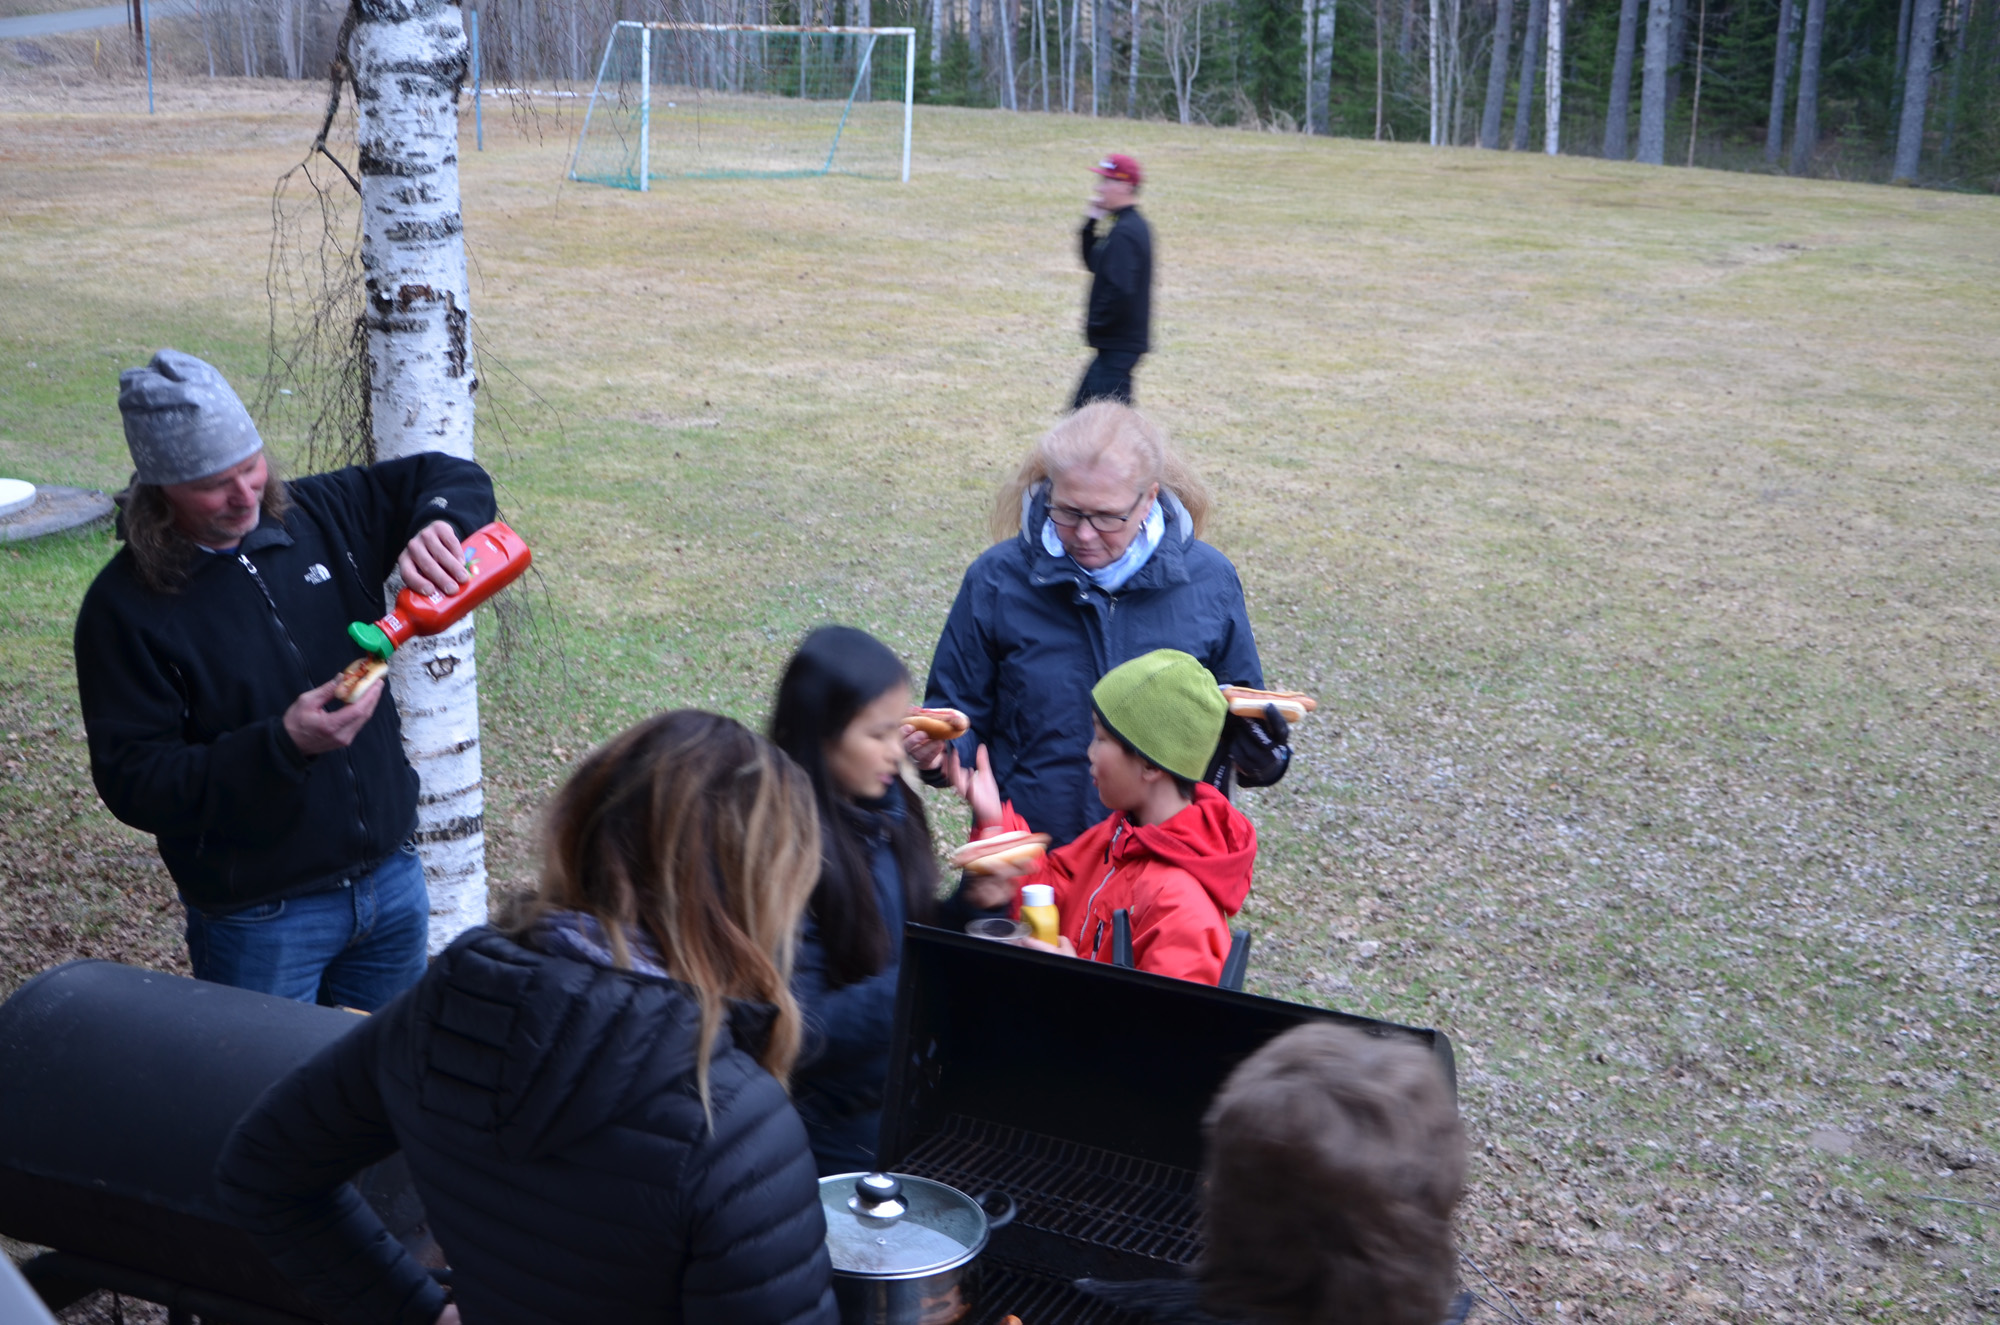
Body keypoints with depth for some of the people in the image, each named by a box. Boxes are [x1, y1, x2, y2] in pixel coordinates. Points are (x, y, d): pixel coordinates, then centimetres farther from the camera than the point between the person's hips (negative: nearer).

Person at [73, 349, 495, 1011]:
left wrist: (437, 523, -16)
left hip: (392, 878, 5)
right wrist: (283, 743, -29)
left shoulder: (319, 514, -1)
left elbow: (455, 477, 9)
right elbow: (133, 783, -17)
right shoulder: (125, 607, -14)